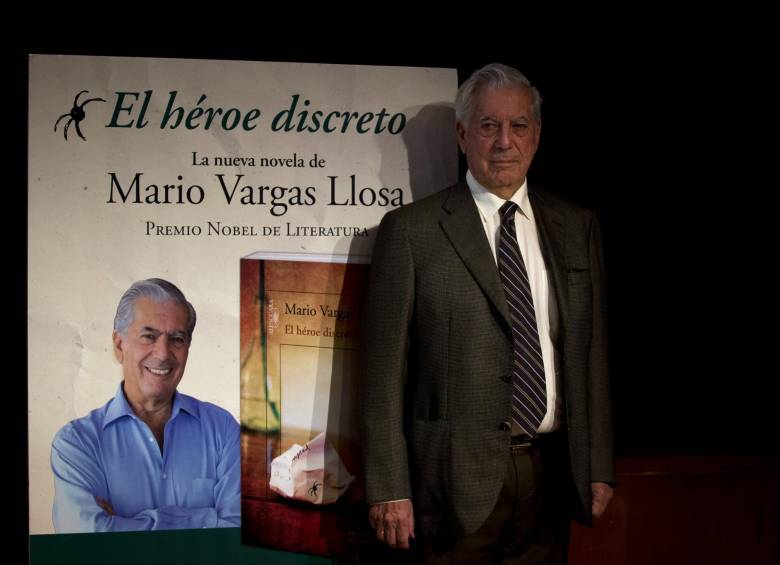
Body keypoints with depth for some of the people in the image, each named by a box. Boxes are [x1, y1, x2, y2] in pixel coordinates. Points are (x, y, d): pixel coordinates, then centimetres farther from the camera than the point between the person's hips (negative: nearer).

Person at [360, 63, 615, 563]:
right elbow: (385, 369, -5)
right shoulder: (411, 230, -4)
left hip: (553, 473, 3)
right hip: (456, 480, -3)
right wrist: (389, 489, -8)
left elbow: (593, 352, 10)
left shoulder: (578, 227, 8)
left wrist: (599, 466, 7)